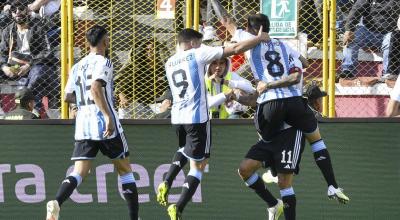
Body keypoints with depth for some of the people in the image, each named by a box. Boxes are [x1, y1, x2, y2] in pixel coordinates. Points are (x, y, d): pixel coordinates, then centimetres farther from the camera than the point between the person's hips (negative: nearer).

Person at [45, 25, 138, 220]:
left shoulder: (77, 67, 15)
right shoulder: (103, 62, -6)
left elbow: (68, 97, 18)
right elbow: (96, 88, -22)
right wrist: (108, 116, -25)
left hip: (83, 125, 5)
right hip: (105, 124, -5)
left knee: (79, 173, -3)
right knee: (125, 169, 11)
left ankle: (56, 203, -31)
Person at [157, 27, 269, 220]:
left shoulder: (169, 63, 14)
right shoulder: (198, 54, -3)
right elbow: (235, 49, -5)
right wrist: (259, 38, 5)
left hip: (177, 117, 6)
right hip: (197, 117, -6)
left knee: (185, 150, 34)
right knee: (198, 165, 0)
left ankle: (166, 183, 15)